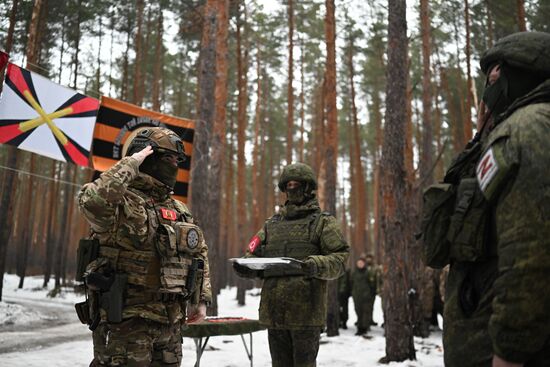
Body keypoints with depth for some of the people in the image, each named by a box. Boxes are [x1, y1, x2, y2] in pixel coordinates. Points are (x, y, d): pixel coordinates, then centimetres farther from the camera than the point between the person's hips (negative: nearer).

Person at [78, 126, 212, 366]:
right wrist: (130, 164, -24)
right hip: (127, 322, -7)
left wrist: (201, 299, 15)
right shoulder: (124, 204, -12)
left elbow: (200, 252, 22)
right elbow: (92, 200, -36)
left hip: (171, 323, 8)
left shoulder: (179, 210, 13)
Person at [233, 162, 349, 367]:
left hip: (306, 311, -4)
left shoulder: (323, 222, 5)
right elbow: (255, 254, 17)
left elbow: (339, 260, -4)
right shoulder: (272, 224, 18)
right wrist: (244, 266, -6)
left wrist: (316, 265, -24)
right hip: (274, 311, 5)